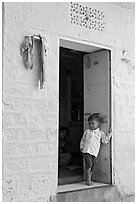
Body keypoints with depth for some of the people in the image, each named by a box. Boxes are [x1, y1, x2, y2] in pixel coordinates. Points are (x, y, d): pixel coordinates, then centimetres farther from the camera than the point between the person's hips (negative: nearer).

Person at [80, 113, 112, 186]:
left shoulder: (100, 133, 7)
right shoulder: (87, 132, 11)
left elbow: (105, 141, -1)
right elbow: (82, 140, 18)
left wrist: (109, 134, -4)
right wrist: (81, 147, 9)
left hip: (94, 153, 1)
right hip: (86, 151, -1)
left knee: (91, 167, 5)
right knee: (88, 165, -13)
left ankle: (89, 179, 21)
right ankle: (88, 180, -5)